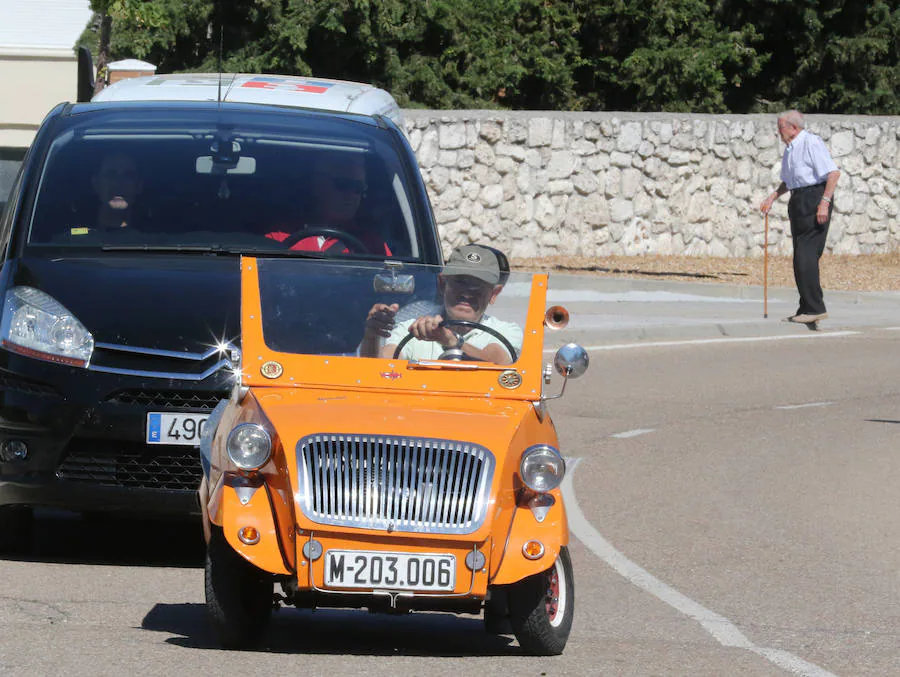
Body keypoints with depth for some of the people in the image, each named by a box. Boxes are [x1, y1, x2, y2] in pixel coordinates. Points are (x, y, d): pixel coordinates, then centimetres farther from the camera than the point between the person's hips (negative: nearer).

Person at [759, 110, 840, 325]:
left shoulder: (812, 143, -12)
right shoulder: (789, 150, 18)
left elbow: (834, 173, -18)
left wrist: (824, 202, -23)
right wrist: (772, 198, 22)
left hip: (815, 199, -10)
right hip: (799, 202, 10)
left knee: (806, 256, -14)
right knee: (800, 258, 8)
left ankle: (815, 308, -12)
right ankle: (806, 309, 12)